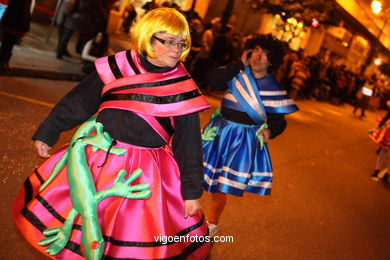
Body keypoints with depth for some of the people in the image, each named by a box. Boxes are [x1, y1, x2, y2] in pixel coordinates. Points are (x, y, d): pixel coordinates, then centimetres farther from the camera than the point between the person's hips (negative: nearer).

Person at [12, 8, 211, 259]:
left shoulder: (184, 90, -9)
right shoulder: (116, 67, -6)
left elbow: (189, 142, -3)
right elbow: (77, 102, 4)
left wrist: (192, 191, -2)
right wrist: (47, 133, 12)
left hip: (144, 171, -1)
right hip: (96, 154, 2)